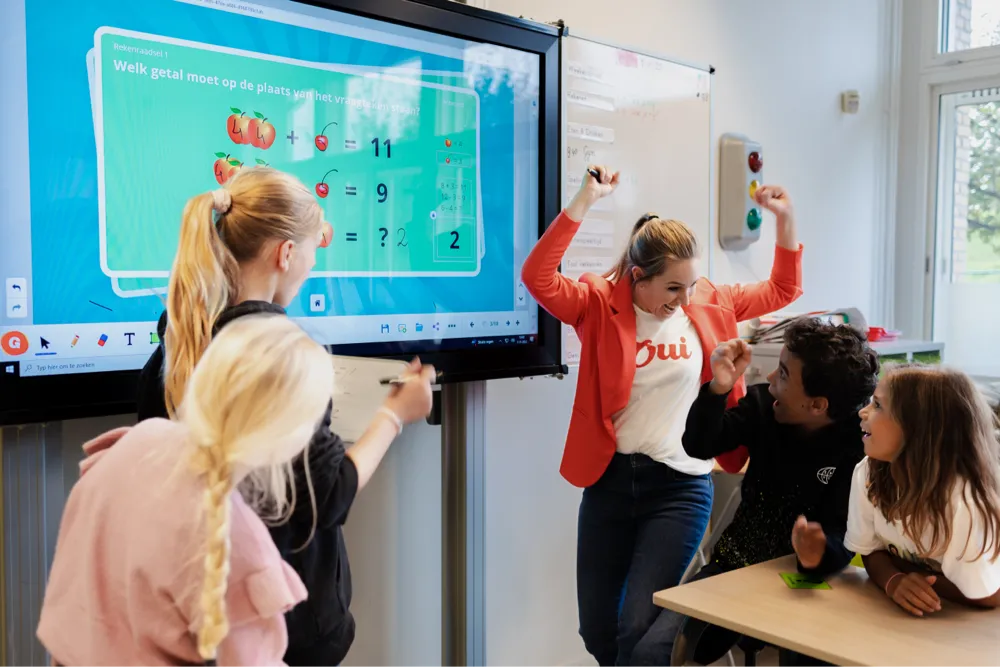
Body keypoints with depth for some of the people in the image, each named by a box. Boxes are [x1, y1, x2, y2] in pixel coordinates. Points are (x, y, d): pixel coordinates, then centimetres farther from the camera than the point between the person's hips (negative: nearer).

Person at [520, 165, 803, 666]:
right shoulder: (600, 305, -7)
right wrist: (584, 201, -27)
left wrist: (785, 219, 0)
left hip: (679, 486, 0)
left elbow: (782, 290, 13)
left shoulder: (709, 304, 1)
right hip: (610, 480, 1)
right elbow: (538, 278, -23)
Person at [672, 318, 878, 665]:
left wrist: (821, 552, -50)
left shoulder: (862, 448, -20)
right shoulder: (763, 403, -7)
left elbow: (845, 536, -27)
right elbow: (699, 447, -10)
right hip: (734, 566, 3)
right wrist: (718, 388, -26)